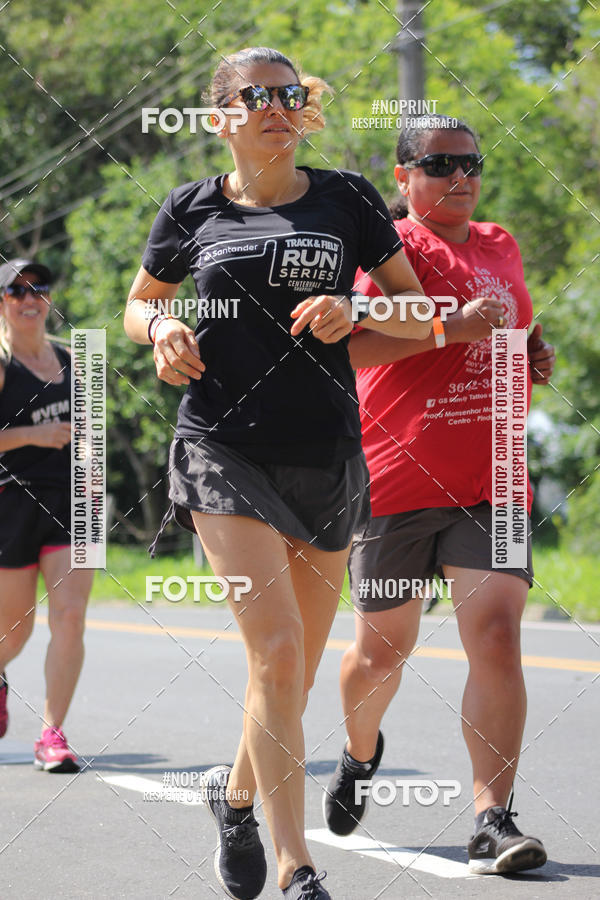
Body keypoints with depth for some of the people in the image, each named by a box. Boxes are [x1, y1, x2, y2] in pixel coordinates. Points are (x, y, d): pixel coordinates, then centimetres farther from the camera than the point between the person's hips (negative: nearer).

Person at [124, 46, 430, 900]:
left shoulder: (346, 199, 6)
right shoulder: (192, 210, 6)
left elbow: (422, 317, 8)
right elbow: (138, 303, 20)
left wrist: (353, 311, -11)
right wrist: (161, 329, -2)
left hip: (328, 454, 2)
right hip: (225, 446, -2)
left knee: (298, 665, 9)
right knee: (276, 646, -17)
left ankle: (238, 789, 39)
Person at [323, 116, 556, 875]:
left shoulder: (500, 249, 16)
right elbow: (347, 344, -20)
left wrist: (533, 356, 10)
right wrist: (450, 327, -26)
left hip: (491, 480, 4)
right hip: (395, 479, -4)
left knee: (497, 639, -13)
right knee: (384, 646, 10)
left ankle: (493, 823, -15)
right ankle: (360, 752, 42)